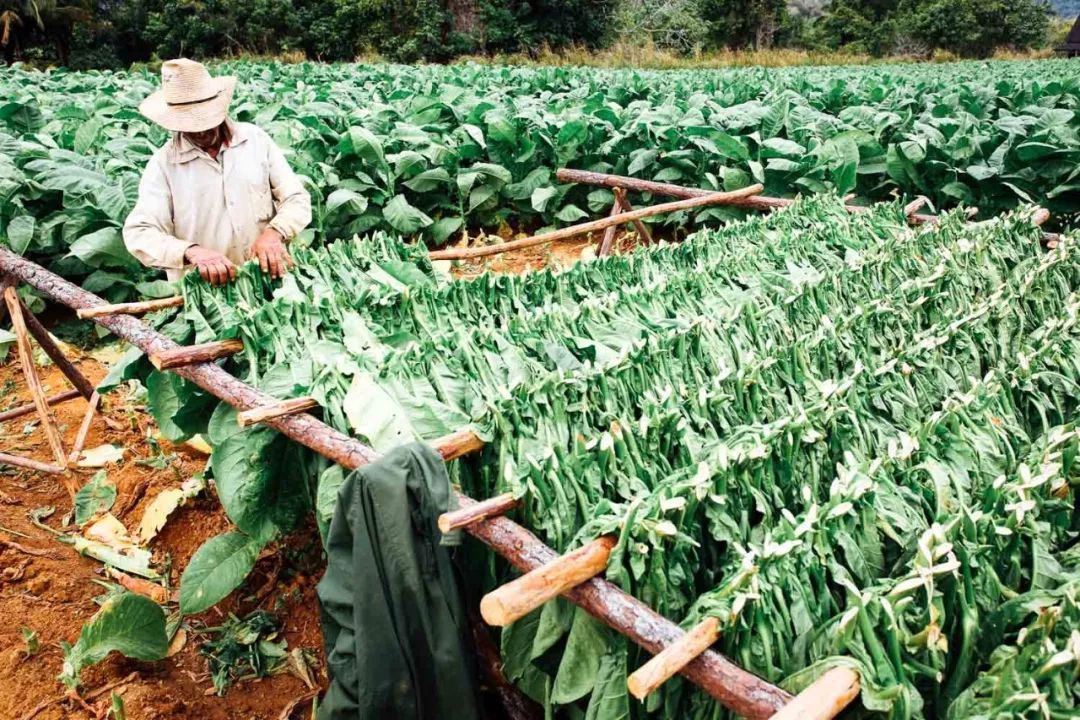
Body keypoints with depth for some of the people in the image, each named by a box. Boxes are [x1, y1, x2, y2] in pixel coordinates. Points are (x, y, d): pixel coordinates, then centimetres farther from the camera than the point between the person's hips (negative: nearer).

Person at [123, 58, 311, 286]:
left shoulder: (255, 139, 6)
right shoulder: (163, 164, 1)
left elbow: (296, 199, 5)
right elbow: (139, 233, -6)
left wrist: (274, 233, -16)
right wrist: (192, 252, -25)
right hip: (200, 291, 0)